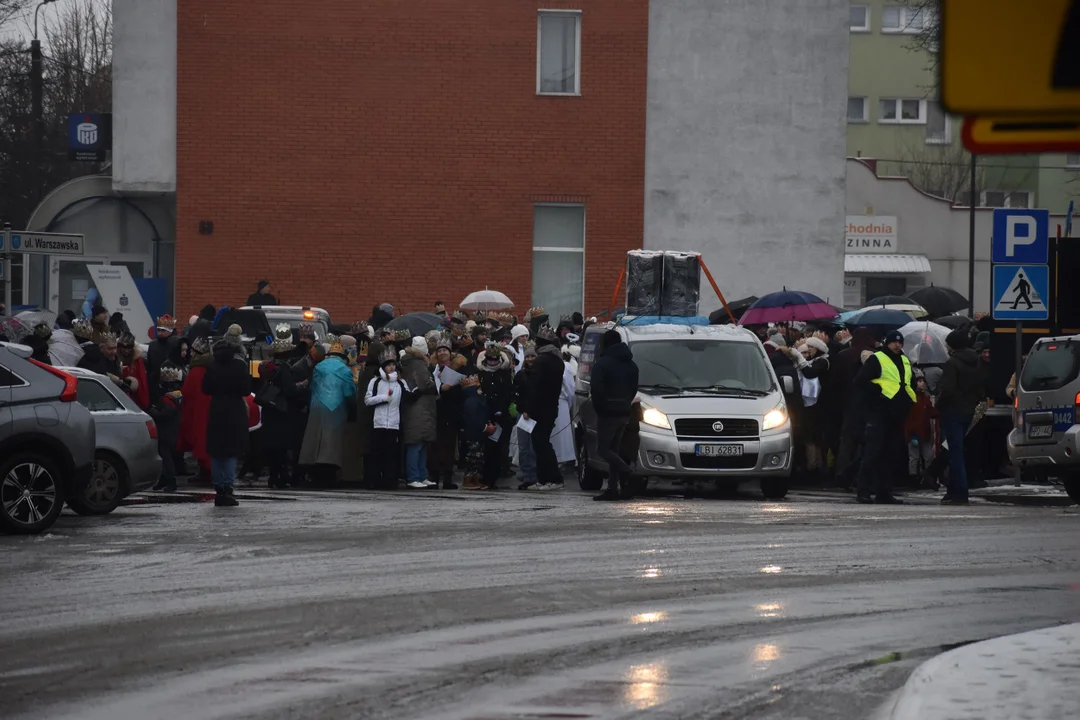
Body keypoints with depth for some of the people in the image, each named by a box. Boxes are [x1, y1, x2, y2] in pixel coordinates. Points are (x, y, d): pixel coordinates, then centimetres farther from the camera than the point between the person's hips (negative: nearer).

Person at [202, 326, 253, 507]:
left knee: (216, 452, 9)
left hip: (216, 411, 3)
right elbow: (246, 390, -9)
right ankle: (227, 488, -10)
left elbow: (205, 388, 5)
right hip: (235, 412, -3)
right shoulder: (240, 365, -10)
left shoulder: (213, 365, 1)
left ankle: (219, 489, 10)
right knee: (231, 452, -1)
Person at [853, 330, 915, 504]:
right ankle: (864, 491, -11)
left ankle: (884, 492, 14)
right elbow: (861, 380, -11)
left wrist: (909, 398, 14)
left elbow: (910, 383, 32)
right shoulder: (876, 359, -3)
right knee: (873, 452, -11)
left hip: (898, 416, 8)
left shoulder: (905, 362, 20)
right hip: (880, 413, -8)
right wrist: (877, 391, -16)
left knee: (890, 455, 9)